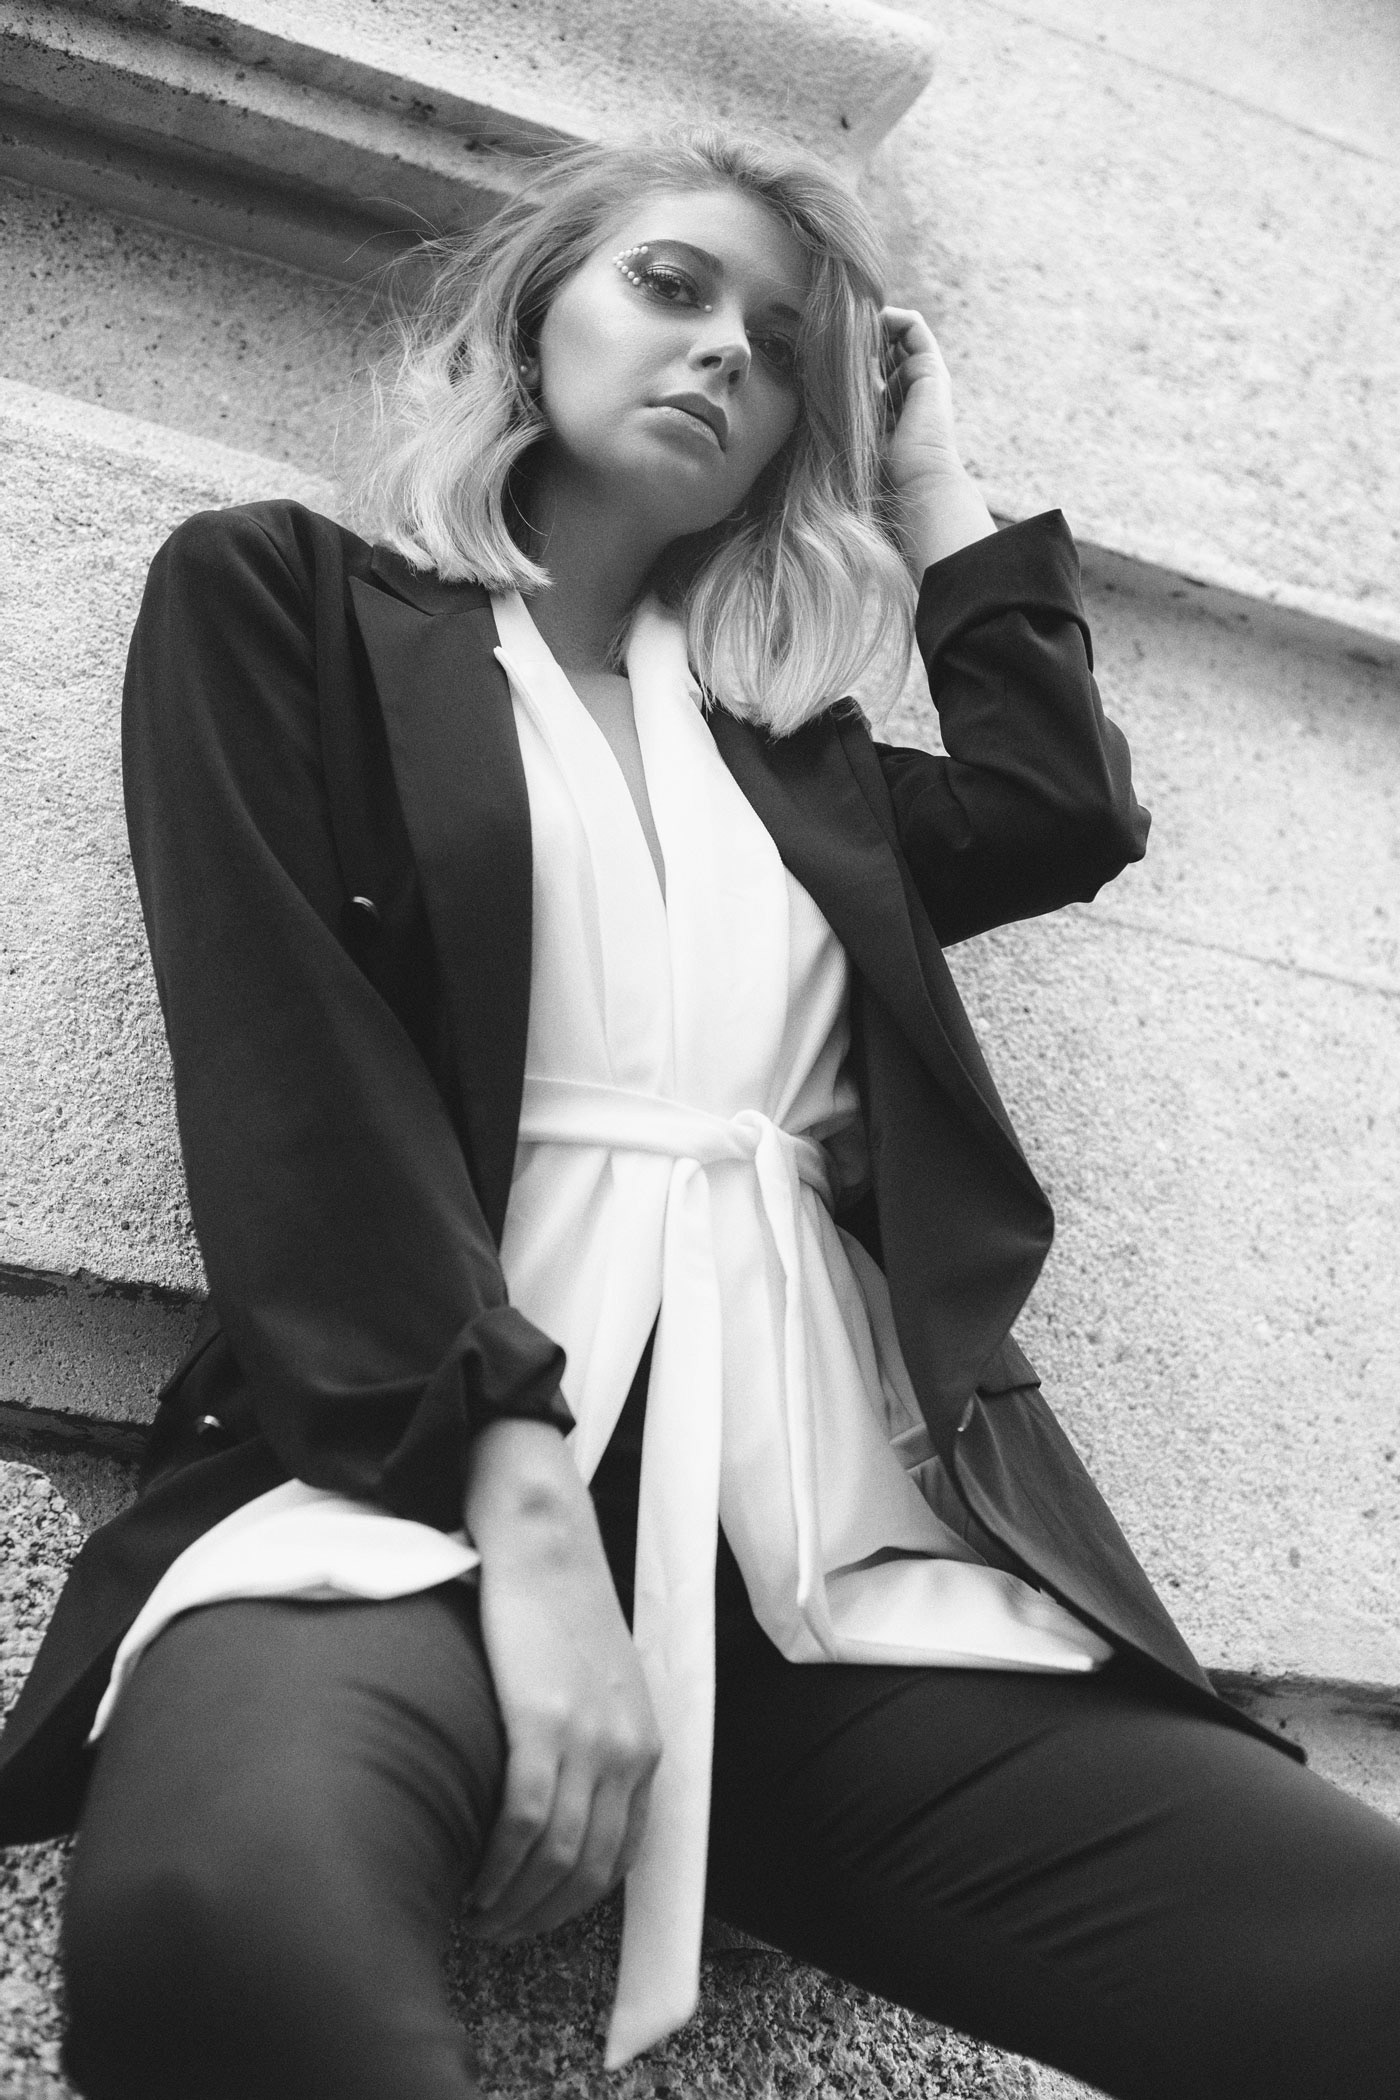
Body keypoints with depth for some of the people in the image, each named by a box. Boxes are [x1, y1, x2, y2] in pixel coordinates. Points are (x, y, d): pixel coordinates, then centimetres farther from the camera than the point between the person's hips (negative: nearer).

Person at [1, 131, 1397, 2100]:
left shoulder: (785, 735, 26)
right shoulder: (282, 596, 13)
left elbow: (1068, 807, 10)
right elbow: (291, 1071, -1)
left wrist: (930, 473, 25)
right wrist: (521, 1503, -15)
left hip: (841, 1555, 4)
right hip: (417, 1485, -3)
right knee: (223, 1912, -38)